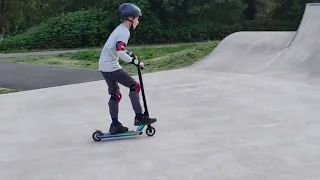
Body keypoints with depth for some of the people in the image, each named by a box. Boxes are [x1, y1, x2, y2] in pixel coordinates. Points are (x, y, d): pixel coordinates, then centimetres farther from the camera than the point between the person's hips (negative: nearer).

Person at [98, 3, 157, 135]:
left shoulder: (120, 29, 15)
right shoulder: (124, 32, -15)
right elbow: (119, 52, -28)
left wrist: (130, 56, 18)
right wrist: (135, 62, -23)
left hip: (104, 66, 10)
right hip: (111, 66, -10)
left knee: (115, 95, 13)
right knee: (134, 86, -4)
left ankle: (115, 125, 16)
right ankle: (139, 117, -3)